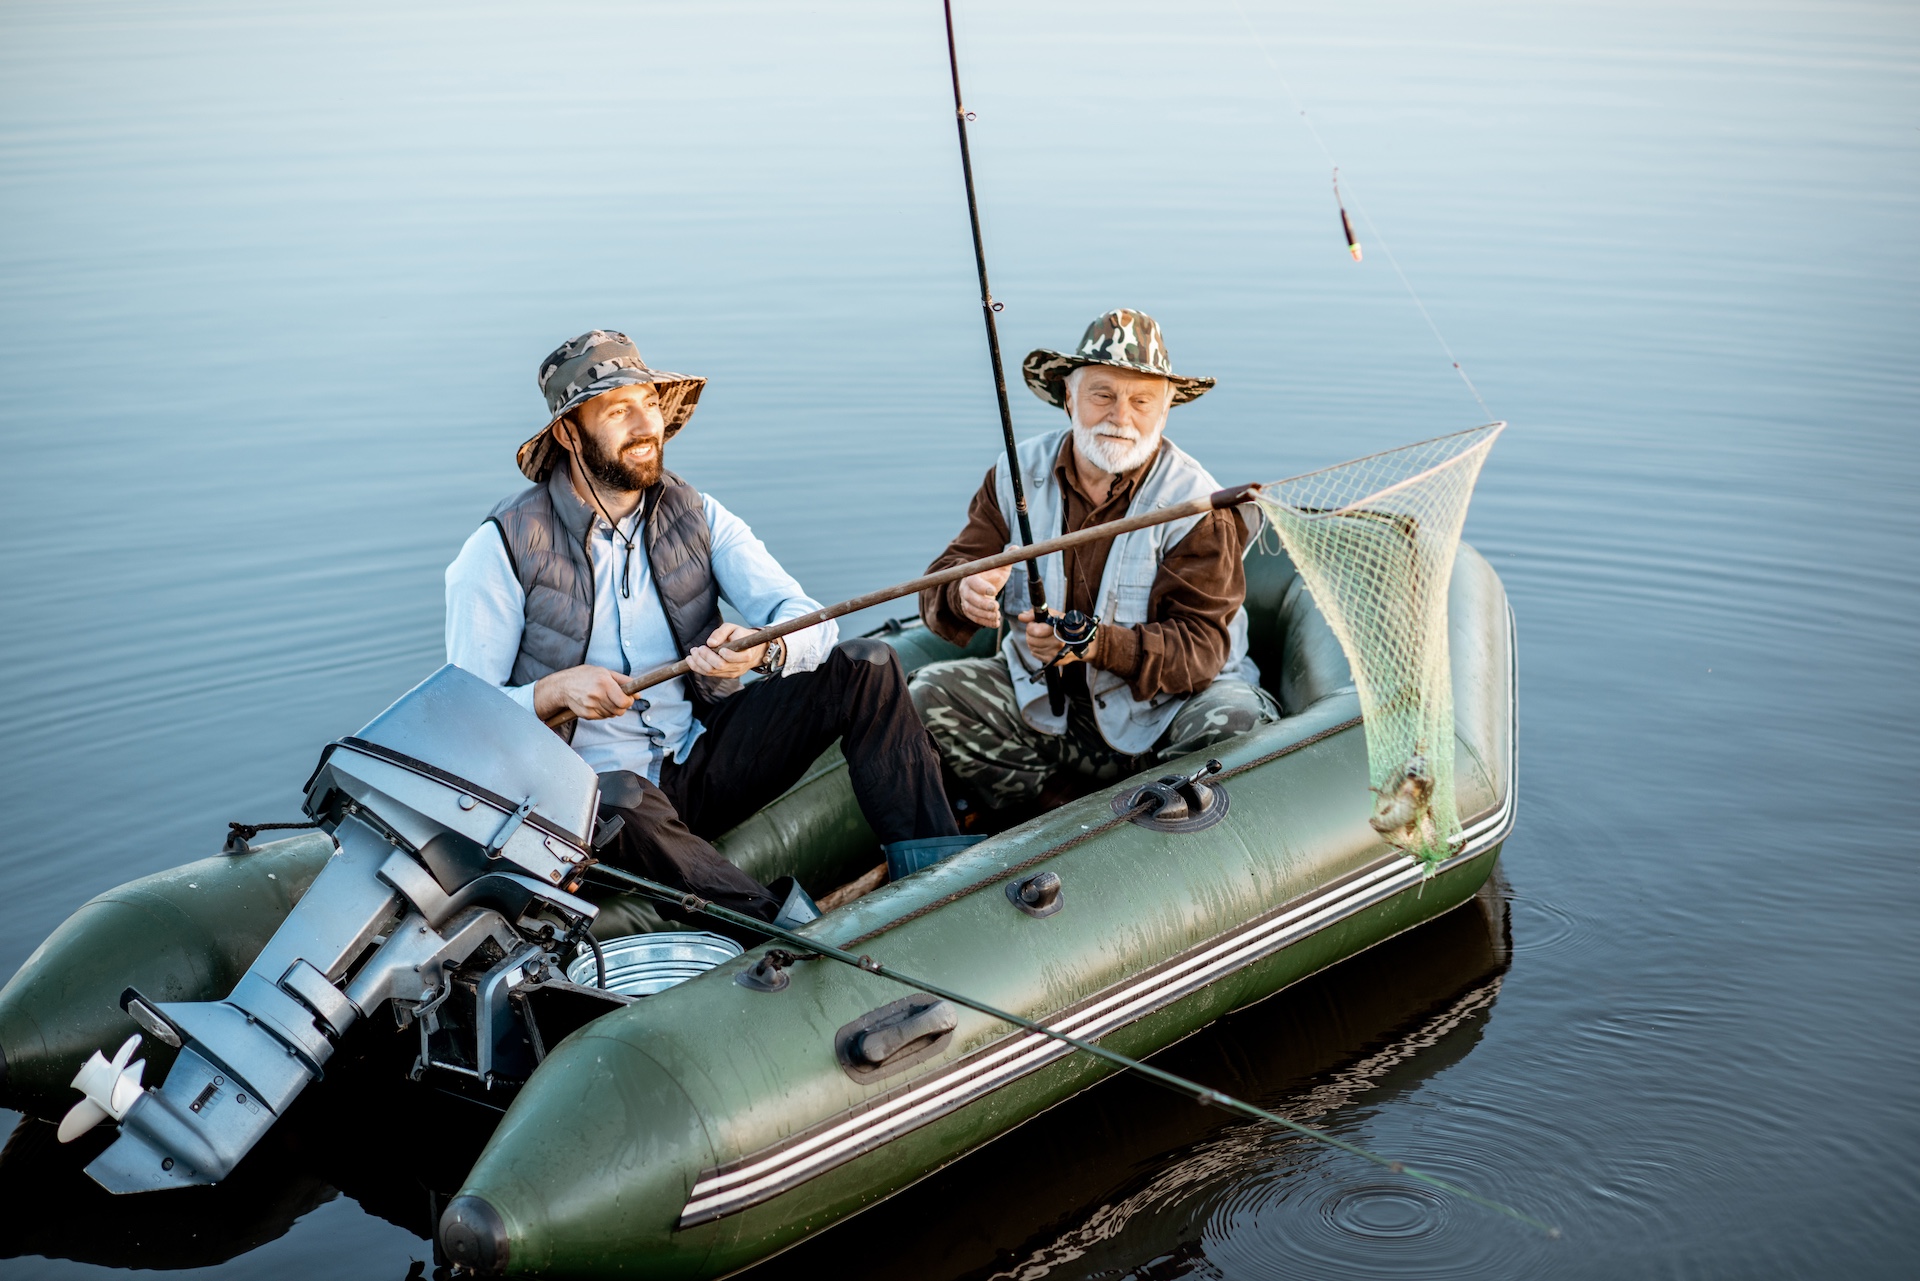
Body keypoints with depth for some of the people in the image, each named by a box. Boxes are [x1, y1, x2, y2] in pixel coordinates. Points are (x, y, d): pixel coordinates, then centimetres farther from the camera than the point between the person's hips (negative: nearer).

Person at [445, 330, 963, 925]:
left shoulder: (695, 514, 4)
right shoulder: (502, 549, -7)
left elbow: (810, 623, -8)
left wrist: (764, 649, -32)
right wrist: (552, 691, -26)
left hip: (704, 759, 5)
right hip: (594, 783, -4)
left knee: (867, 665, -11)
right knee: (621, 803, -42)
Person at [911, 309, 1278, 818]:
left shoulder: (1196, 502, -13)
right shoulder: (1018, 474, -1)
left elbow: (1201, 645, -19)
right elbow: (944, 578, -2)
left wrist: (1094, 643, -37)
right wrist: (966, 592, -29)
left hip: (1160, 709, -3)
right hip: (1042, 704, 4)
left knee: (1236, 717, -32)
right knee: (930, 693, -16)